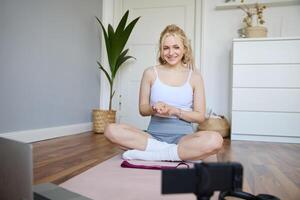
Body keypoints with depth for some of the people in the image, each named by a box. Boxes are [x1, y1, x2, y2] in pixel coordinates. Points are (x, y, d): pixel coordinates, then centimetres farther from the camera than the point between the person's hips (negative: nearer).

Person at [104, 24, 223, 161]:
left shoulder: (194, 77, 4)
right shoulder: (151, 73, 5)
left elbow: (200, 116, 3)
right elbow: (142, 109, 9)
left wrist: (174, 111, -13)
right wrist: (154, 109, -14)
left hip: (183, 136, 0)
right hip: (154, 135, 1)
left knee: (215, 140, -33)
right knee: (111, 130, -24)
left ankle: (149, 154, -22)